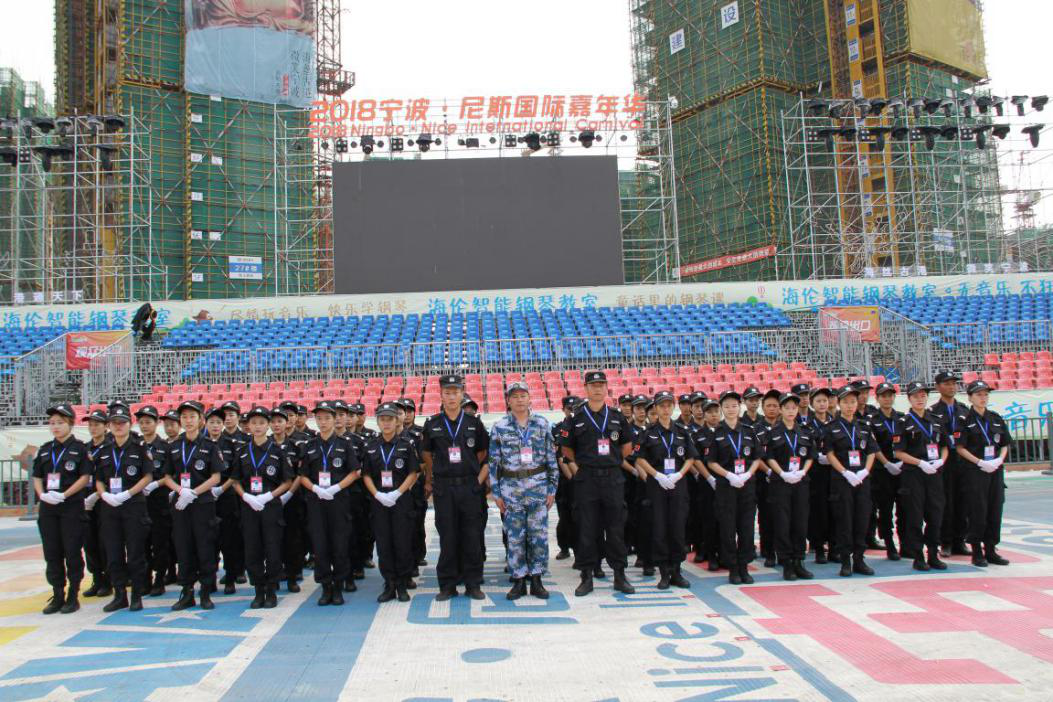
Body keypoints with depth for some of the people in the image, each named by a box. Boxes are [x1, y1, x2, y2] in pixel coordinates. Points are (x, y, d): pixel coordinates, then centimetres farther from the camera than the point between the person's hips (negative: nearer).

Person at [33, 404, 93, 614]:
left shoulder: (80, 448, -2)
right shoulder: (45, 450, 13)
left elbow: (85, 477, -8)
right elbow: (37, 477, 13)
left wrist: (64, 495, -17)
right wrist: (42, 494, -6)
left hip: (72, 507, -5)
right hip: (48, 508, 5)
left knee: (72, 553, 0)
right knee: (52, 553, 8)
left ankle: (72, 597, 9)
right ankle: (58, 595, 18)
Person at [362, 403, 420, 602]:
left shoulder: (407, 444, -2)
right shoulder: (371, 446, 6)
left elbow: (413, 473, -3)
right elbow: (366, 475, 7)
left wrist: (397, 493, -13)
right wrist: (377, 494, -8)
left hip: (402, 499, -2)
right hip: (379, 501, 3)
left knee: (403, 543, 0)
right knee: (383, 544, 4)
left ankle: (402, 586, 12)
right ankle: (389, 586, 14)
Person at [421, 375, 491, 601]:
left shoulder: (474, 423, 4)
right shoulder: (432, 424, 4)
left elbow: (484, 454, 9)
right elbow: (427, 456, 12)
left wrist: (480, 479, 1)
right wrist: (429, 481, 8)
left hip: (470, 486, 0)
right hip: (443, 488, 0)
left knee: (472, 537, 3)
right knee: (447, 538, 4)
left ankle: (473, 584, 13)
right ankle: (447, 585, 13)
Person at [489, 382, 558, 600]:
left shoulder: (542, 424, 3)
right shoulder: (499, 427, 1)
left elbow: (551, 457, 5)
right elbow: (494, 461, 4)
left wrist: (552, 488, 2)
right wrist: (496, 493, 1)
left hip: (538, 484, 0)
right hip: (511, 486, 0)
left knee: (539, 533, 2)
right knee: (515, 536, 3)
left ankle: (536, 580, 14)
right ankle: (519, 581, 14)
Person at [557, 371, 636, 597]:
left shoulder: (617, 417, 8)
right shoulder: (577, 419, 2)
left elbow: (627, 445, 18)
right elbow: (566, 448, 10)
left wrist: (614, 462, 11)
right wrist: (575, 467, 3)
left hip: (613, 478, 2)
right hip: (586, 479, -1)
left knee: (616, 529, 5)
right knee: (586, 530, 2)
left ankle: (619, 576, 15)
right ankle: (587, 577, 11)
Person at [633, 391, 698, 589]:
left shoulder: (682, 431, 7)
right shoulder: (648, 433, 2)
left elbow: (691, 458, 8)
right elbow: (640, 459, -1)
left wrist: (678, 475, -8)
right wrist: (658, 476, -12)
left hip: (678, 483, 2)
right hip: (656, 484, -2)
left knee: (678, 527, 2)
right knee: (659, 528, -2)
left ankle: (676, 571, 13)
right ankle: (664, 573, 7)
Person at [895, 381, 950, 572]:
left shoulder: (936, 420, 11)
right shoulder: (904, 422, -3)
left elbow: (945, 446, 17)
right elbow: (898, 452, -7)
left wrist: (941, 460, -3)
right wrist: (921, 463, -16)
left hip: (935, 473, 4)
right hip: (913, 474, -4)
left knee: (935, 515, 7)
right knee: (915, 517, 0)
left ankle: (933, 556, 18)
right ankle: (918, 558, 8)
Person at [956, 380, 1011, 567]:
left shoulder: (996, 418, 10)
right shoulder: (965, 419, -4)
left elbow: (1005, 445, 13)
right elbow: (960, 448, -7)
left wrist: (999, 460, -6)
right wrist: (980, 462, -17)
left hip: (996, 470, 5)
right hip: (975, 472, -5)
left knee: (995, 510, 6)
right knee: (978, 511, -3)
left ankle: (991, 550, 16)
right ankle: (977, 552, 6)